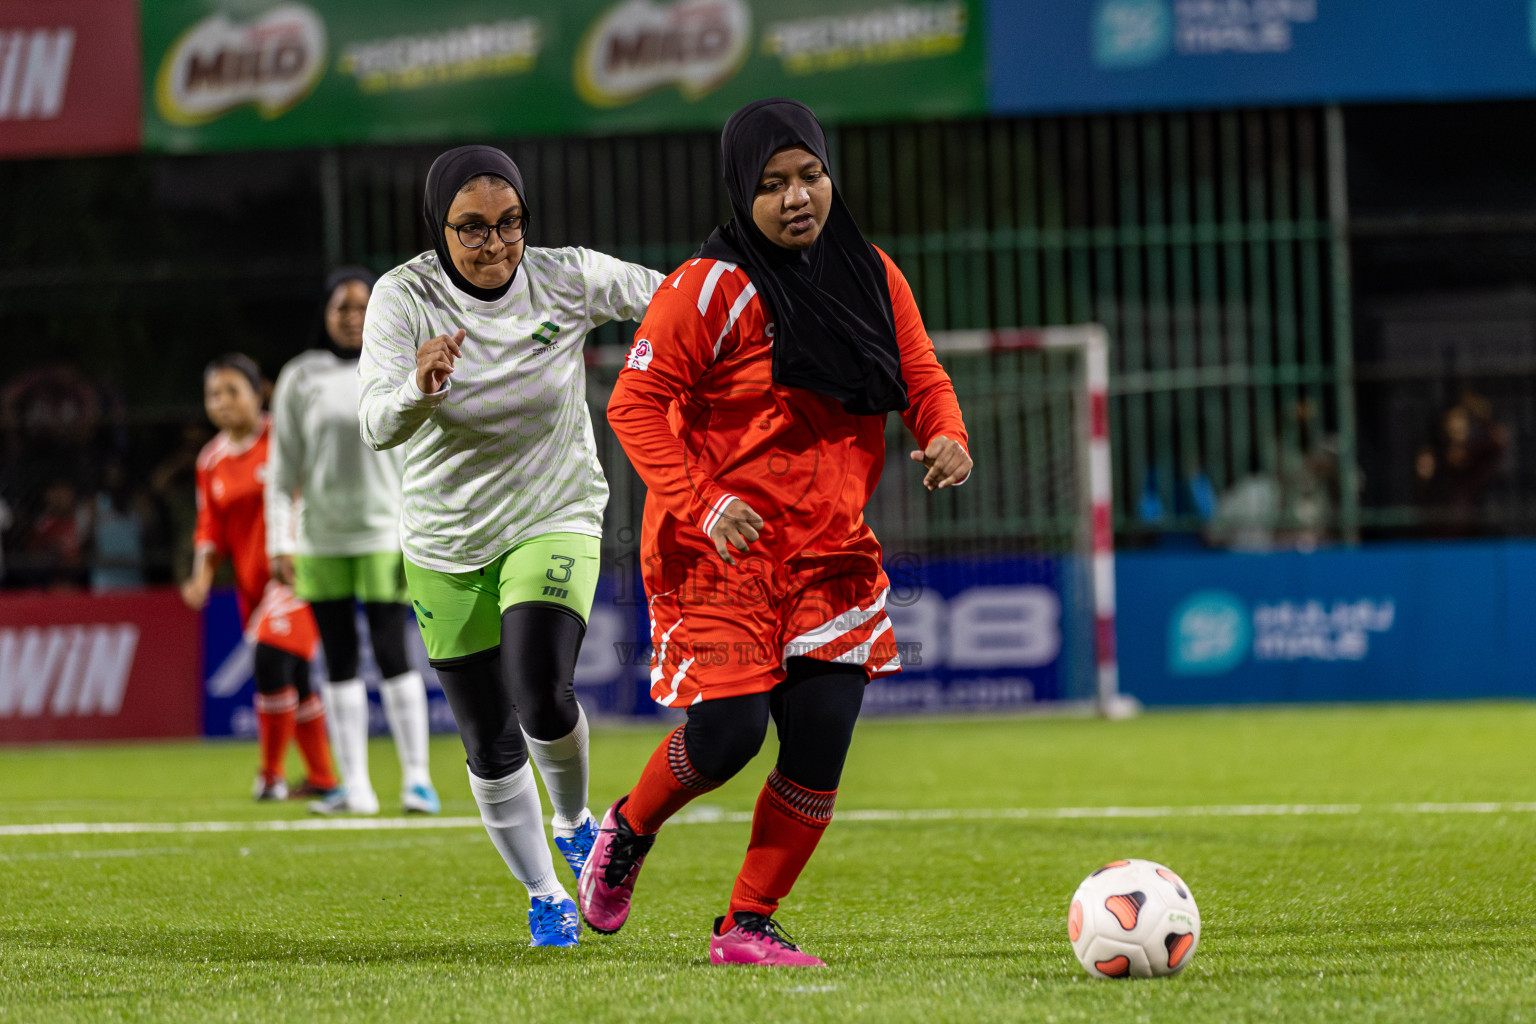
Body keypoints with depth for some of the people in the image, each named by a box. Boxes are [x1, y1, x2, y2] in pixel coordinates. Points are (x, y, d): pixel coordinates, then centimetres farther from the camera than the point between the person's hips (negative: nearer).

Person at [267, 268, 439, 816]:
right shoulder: (300, 378, 5)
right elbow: (283, 467, 6)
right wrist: (279, 542, -1)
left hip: (383, 538, -2)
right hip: (320, 541, 2)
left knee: (391, 653, -9)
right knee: (339, 661, 3)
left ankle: (417, 775, -3)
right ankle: (355, 784, 7)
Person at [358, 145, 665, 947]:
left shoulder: (565, 280, -13)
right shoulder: (404, 296, -18)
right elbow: (377, 426, -29)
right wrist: (419, 388, -51)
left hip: (555, 520, -1)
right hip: (446, 546, 1)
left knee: (543, 700, -23)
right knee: (490, 746, 7)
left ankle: (575, 824, 10)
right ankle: (544, 897, 29)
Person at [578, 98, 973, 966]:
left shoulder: (873, 277, 6)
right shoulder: (712, 289, -12)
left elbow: (923, 378, 13)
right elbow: (636, 404, -12)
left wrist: (945, 436, -10)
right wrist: (698, 503, -23)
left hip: (833, 552, 5)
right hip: (722, 551, -5)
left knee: (821, 745, -5)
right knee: (729, 733, -12)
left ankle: (749, 926, 9)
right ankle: (629, 831, 21)